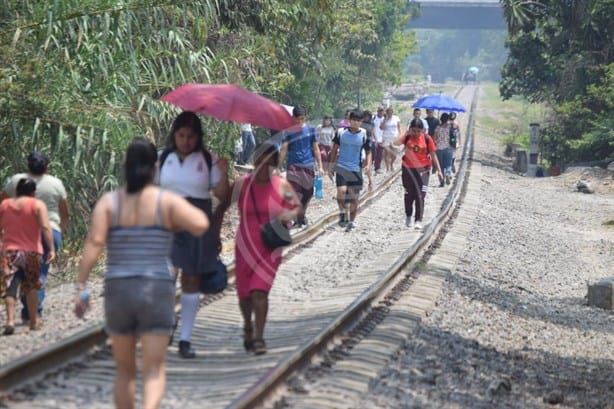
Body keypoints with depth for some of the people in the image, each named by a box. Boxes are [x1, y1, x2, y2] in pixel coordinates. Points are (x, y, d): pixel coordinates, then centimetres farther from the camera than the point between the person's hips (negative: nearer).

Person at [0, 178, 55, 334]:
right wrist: (51, 248, -16)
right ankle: (34, 321, 24)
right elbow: (45, 227, -15)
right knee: (30, 286, 15)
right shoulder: (38, 205, -3)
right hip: (31, 251, -1)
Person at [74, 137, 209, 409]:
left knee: (125, 370, 20)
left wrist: (80, 288, -15)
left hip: (118, 293, 2)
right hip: (156, 294, -2)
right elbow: (201, 226, -18)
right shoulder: (167, 200, -3)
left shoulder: (108, 202, 0)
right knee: (154, 373, -4)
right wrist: (179, 222, 5)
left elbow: (93, 243, -14)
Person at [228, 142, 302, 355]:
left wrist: (291, 214, -15)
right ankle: (248, 326, 40)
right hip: (245, 247, 2)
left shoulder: (282, 186, -2)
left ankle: (259, 338, -12)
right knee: (244, 293, 12)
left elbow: (299, 208, 8)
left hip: (269, 249, -2)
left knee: (260, 291, -14)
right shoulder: (241, 184, -2)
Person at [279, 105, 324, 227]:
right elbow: (284, 150, -1)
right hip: (293, 166, -3)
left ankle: (301, 215, 31)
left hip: (308, 166, 3)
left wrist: (320, 166, 7)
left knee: (308, 193, 11)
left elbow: (316, 149, 10)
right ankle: (298, 219, -9)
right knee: (294, 192, -12)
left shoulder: (310, 130, 6)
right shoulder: (288, 131, 0)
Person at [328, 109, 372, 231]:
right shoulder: (341, 133, -1)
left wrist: (368, 165, -12)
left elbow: (368, 152, 6)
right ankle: (343, 212, 3)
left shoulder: (364, 135, -1)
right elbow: (335, 149, 8)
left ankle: (351, 221, 19)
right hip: (341, 167, -1)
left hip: (356, 169, 1)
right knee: (341, 191, -20)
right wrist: (331, 167, 7)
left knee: (354, 196, 5)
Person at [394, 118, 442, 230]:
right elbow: (396, 143, -24)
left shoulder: (427, 139, -7)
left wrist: (439, 170, 0)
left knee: (420, 195, -7)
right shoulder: (407, 137, -5)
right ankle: (408, 216, 35)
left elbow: (433, 155, 0)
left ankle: (418, 220, -4)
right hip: (408, 169, 2)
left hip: (422, 169, -2)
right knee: (409, 195, 14)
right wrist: (406, 133, -18)